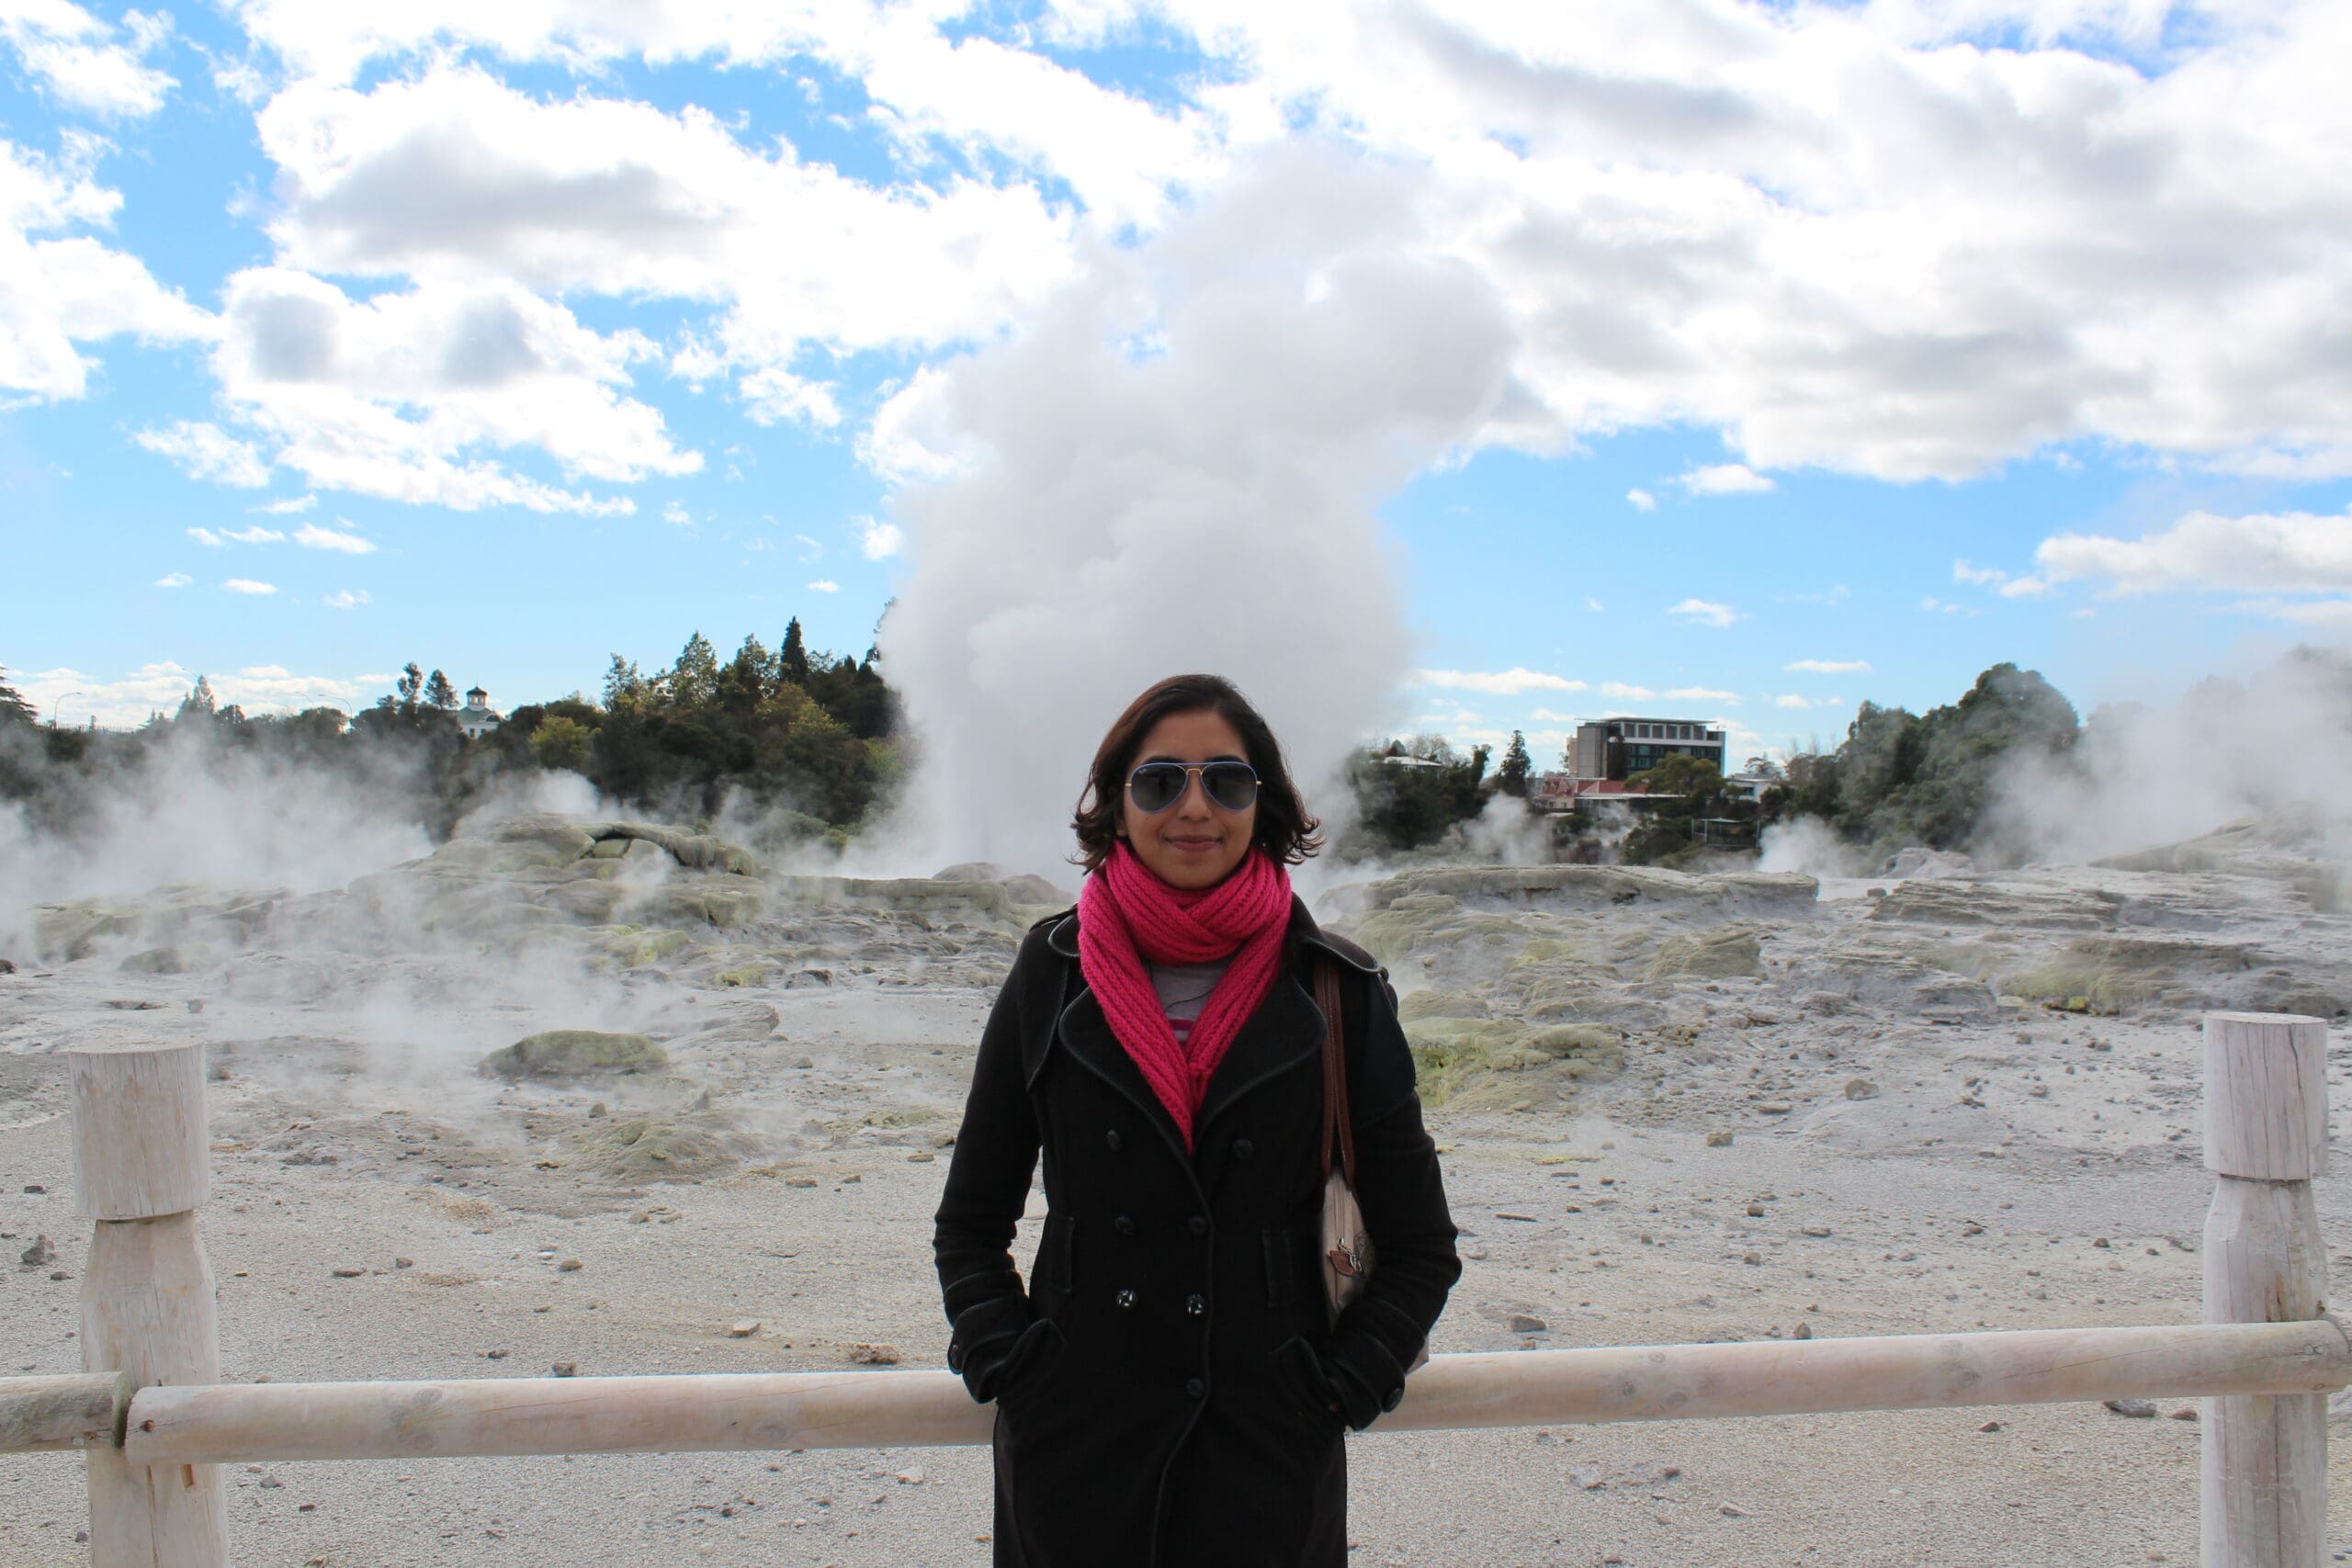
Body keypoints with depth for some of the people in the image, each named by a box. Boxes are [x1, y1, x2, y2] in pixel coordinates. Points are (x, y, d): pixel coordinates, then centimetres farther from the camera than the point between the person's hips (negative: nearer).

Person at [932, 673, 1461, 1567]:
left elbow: (1419, 1249, 4)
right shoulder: (1053, 975, 0)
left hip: (1271, 1462, 0)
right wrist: (1002, 1362, -4)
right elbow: (970, 1224, 8)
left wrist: (1340, 1387, -6)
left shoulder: (1336, 992, -2)